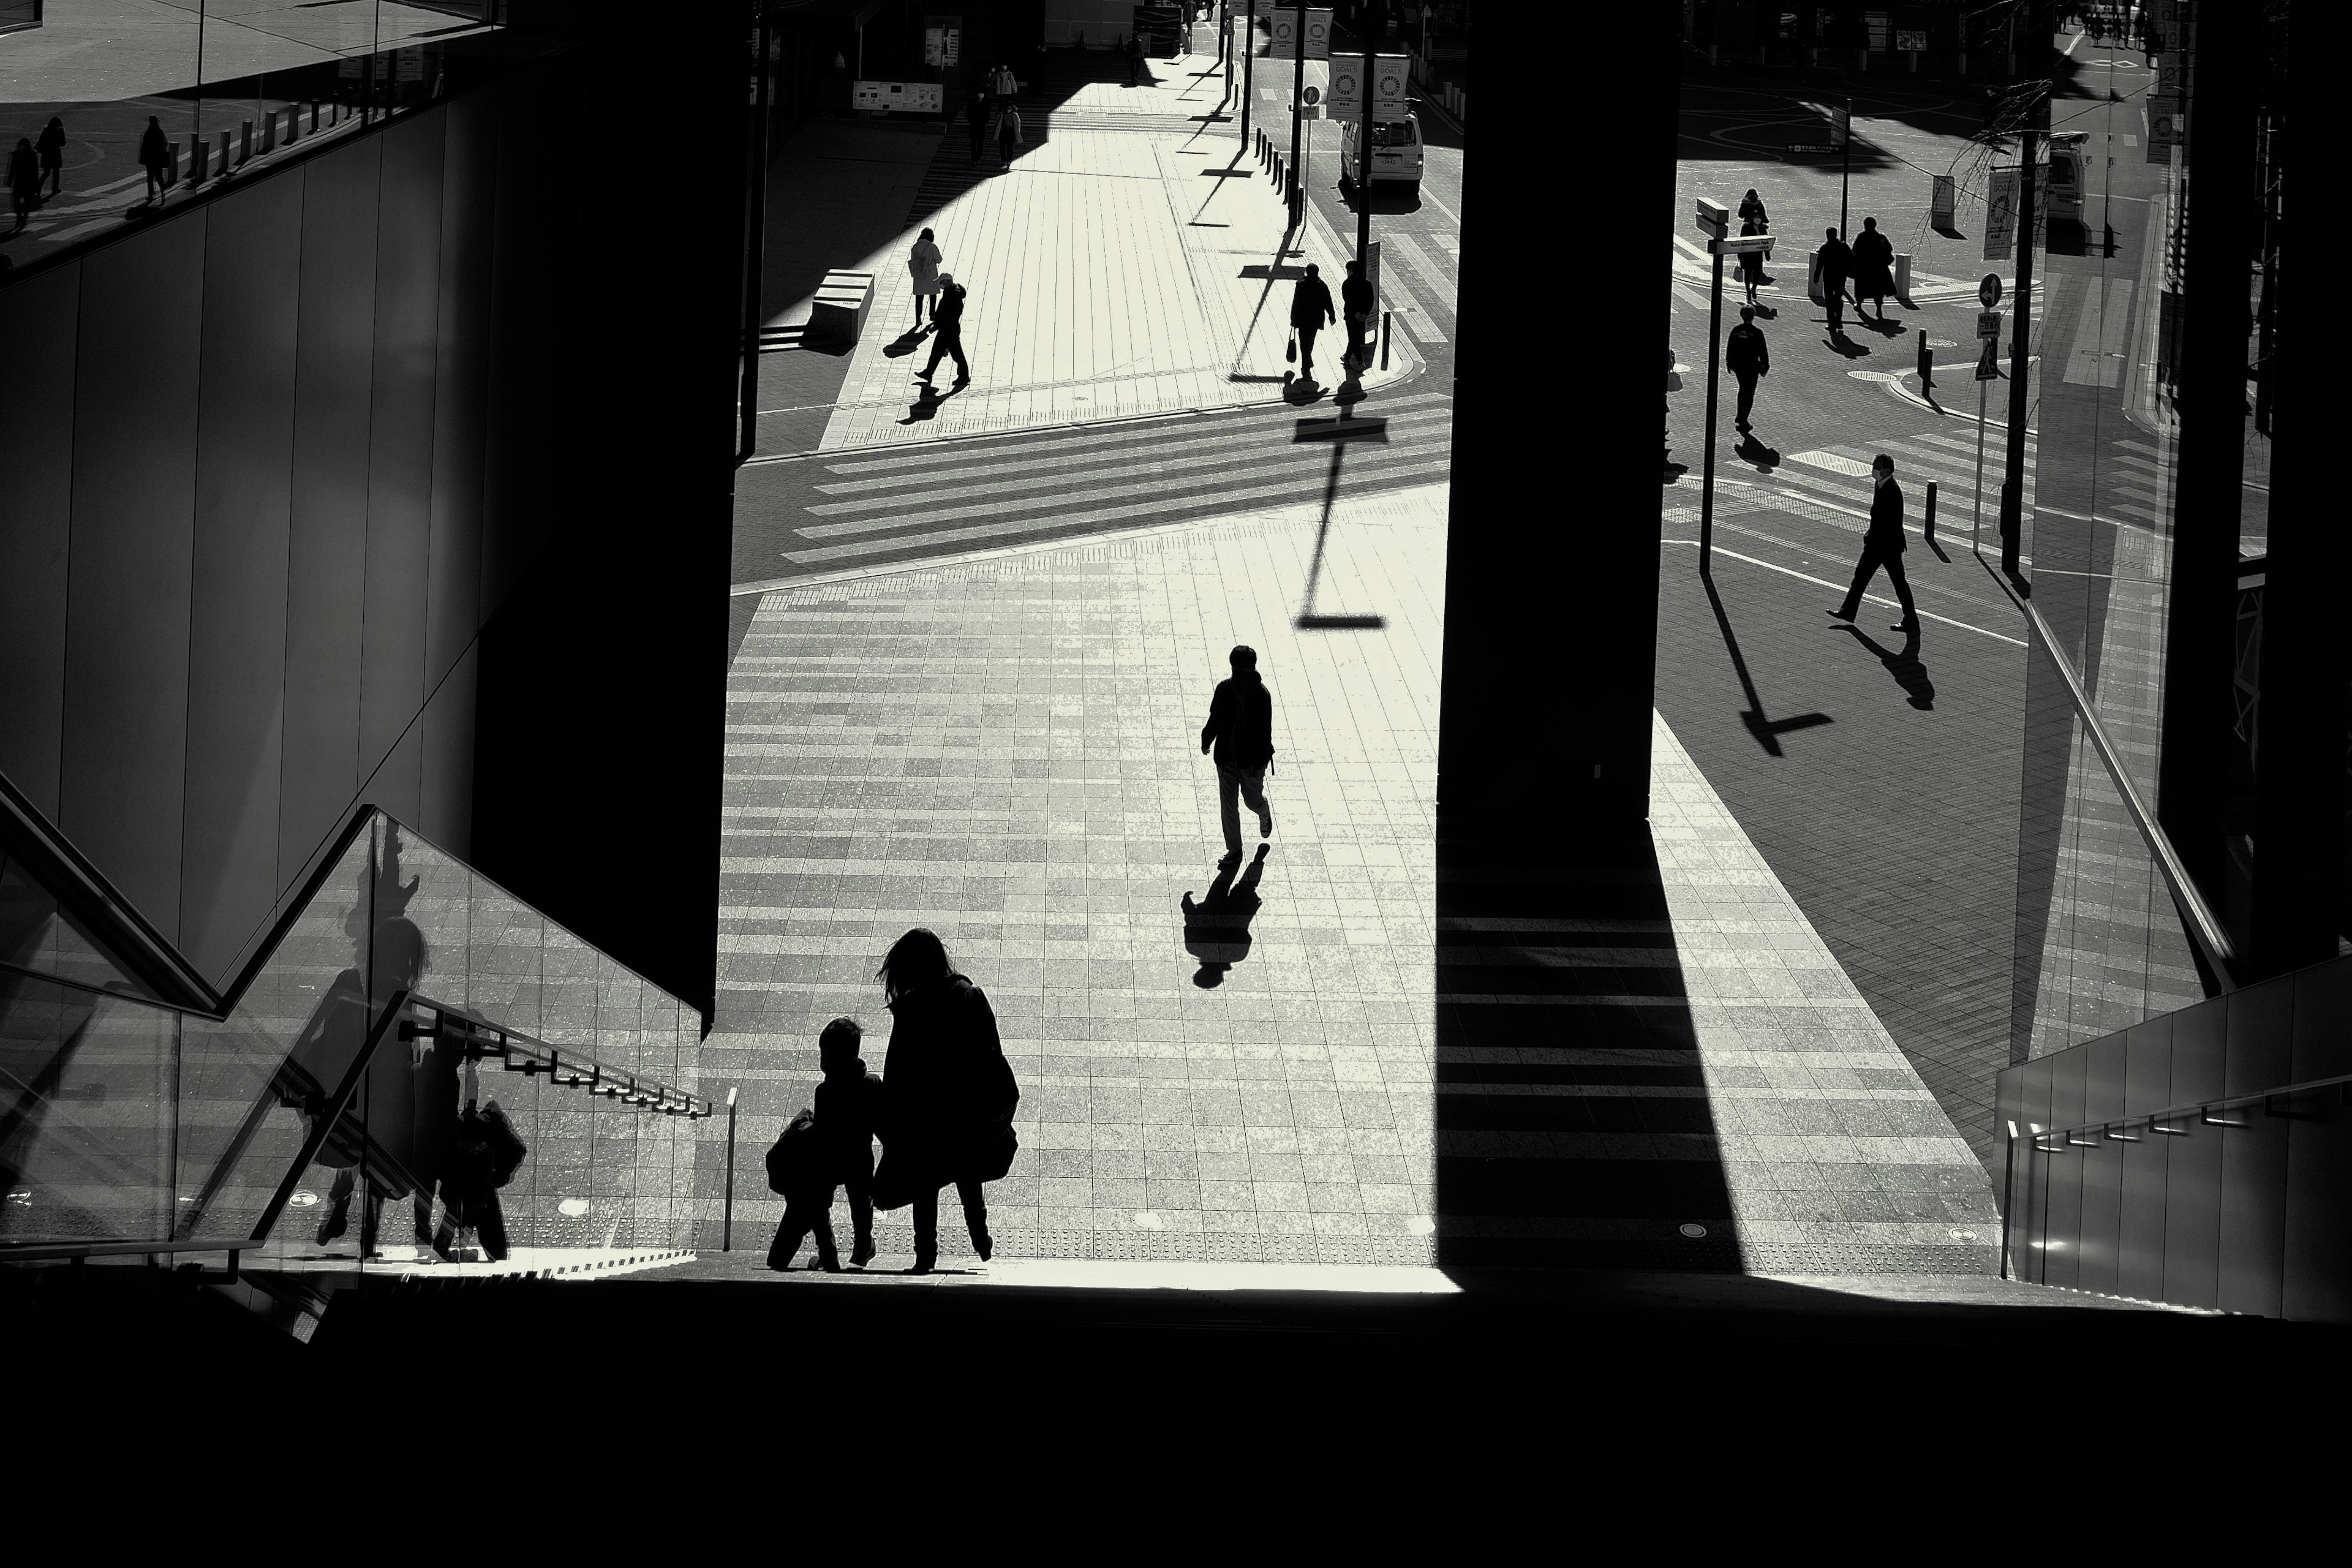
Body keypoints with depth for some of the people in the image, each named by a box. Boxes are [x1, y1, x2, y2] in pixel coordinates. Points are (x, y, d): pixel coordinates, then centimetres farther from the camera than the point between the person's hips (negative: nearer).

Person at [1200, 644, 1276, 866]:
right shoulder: (1224, 689, -7)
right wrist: (1206, 740, 11)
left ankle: (1265, 815, 52)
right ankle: (1234, 851, 17)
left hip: (1251, 762, -3)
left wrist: (1257, 761, -18)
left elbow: (1264, 731, -16)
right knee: (1228, 805, 5)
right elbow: (1215, 720, 9)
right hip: (1227, 758, 3)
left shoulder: (1261, 695, -19)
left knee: (1253, 800, 15)